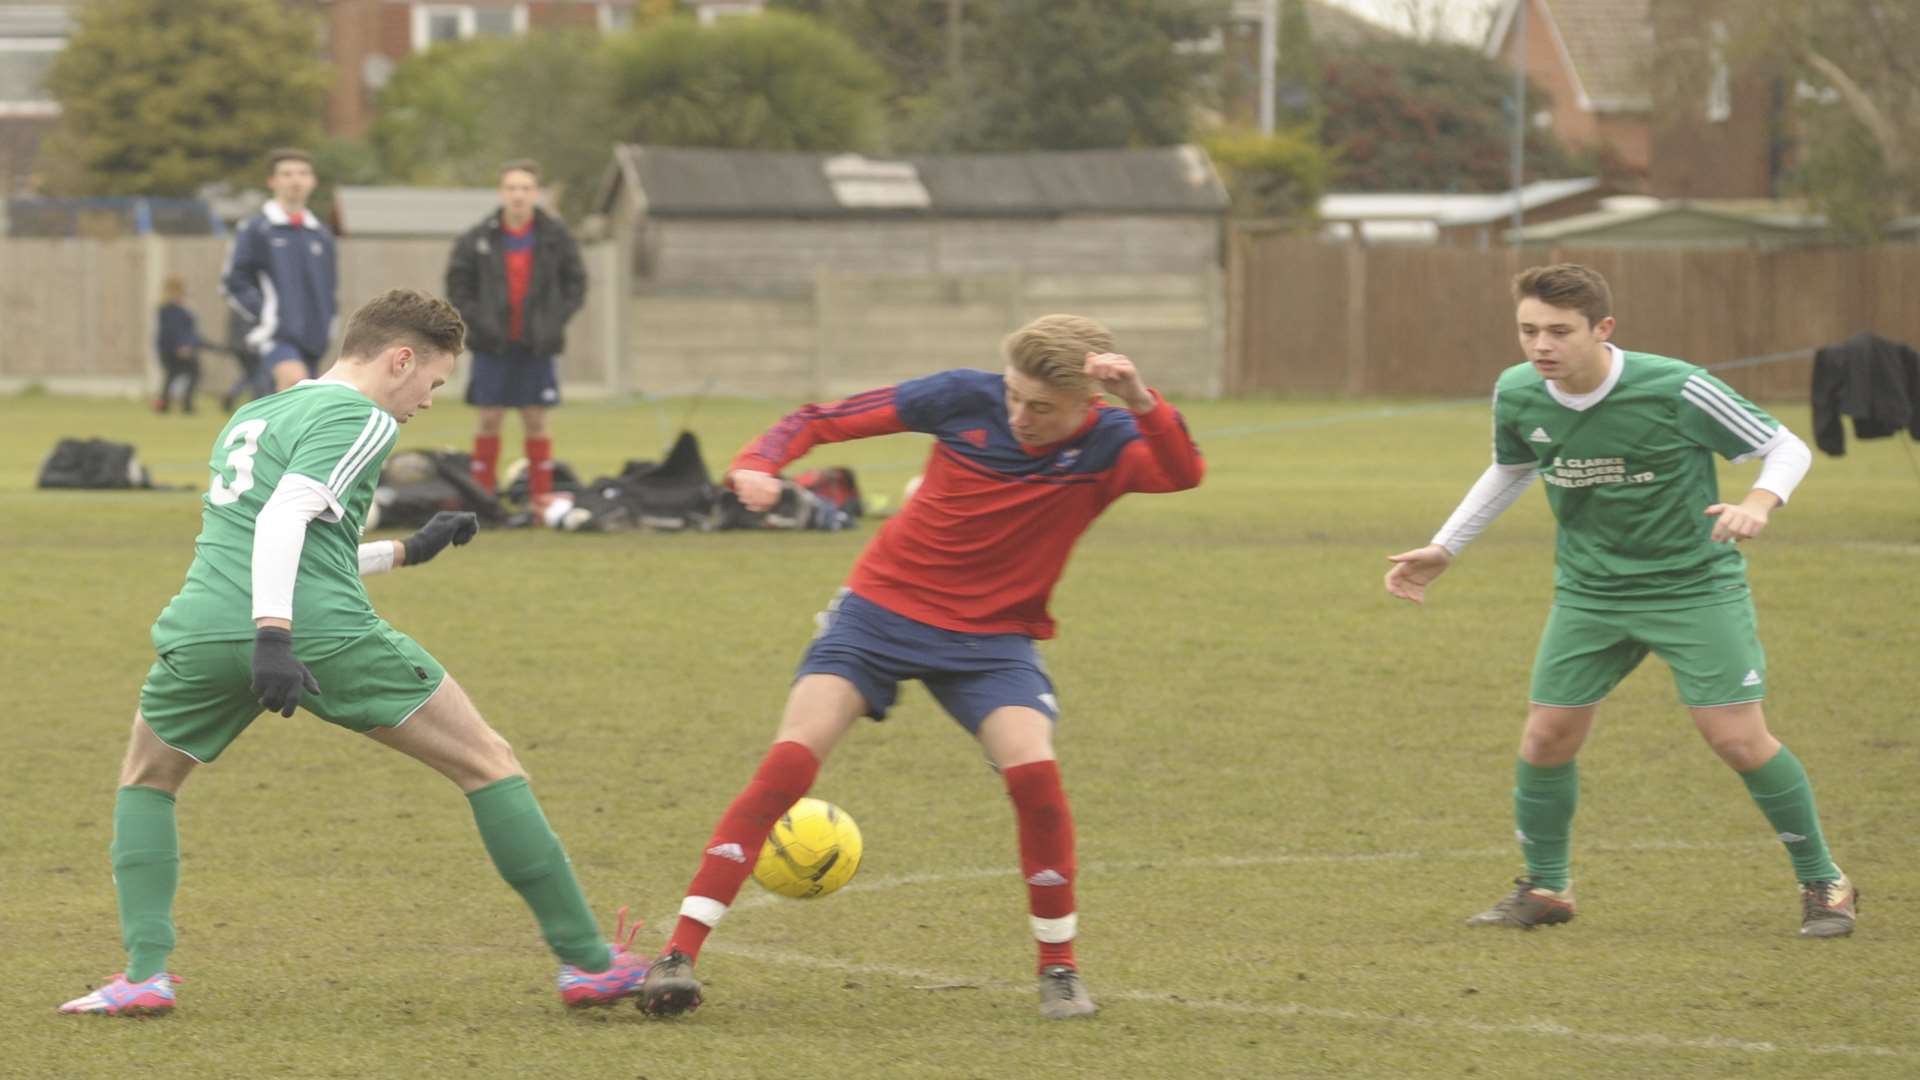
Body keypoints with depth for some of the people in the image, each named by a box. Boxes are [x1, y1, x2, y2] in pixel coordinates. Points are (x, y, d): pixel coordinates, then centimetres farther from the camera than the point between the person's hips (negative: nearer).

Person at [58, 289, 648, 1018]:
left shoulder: (250, 418, 30)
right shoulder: (358, 418, 4)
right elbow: (285, 517, -13)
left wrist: (406, 552, 44)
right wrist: (274, 632, -24)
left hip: (205, 630, 6)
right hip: (322, 633, -6)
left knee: (147, 779, 31)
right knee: (488, 764, 7)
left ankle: (144, 973, 10)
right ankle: (587, 962, 7)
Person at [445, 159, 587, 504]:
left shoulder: (556, 237, -1)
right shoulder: (478, 239, -3)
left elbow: (576, 284, 6)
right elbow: (457, 285, 3)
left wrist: (555, 321, -6)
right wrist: (476, 321, -8)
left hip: (538, 346, 0)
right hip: (492, 346, 0)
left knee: (536, 421, 5)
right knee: (489, 420, 2)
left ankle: (541, 495, 9)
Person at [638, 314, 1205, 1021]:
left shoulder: (1106, 445, -12)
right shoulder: (967, 400, -10)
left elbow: (1182, 473, -35)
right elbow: (821, 420, -4)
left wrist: (1140, 399, -50)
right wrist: (758, 465, -22)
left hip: (992, 639, 0)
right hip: (882, 609, 0)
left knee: (1032, 770, -24)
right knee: (788, 766, -16)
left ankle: (1058, 968, -1)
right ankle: (679, 955, -13)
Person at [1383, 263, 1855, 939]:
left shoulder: (1675, 391, -22)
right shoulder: (1517, 395, -7)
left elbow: (1786, 448, -12)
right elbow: (1510, 471, 17)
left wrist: (1760, 501, -33)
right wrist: (1443, 549, 15)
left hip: (1694, 584, -4)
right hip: (1590, 591, 4)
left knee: (1738, 738, -11)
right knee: (1546, 737, 0)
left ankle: (1822, 884, 7)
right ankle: (1544, 887, 23)